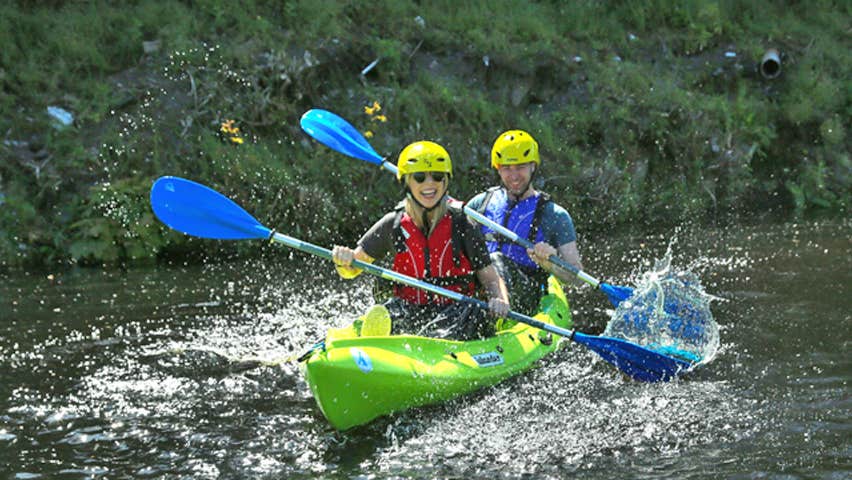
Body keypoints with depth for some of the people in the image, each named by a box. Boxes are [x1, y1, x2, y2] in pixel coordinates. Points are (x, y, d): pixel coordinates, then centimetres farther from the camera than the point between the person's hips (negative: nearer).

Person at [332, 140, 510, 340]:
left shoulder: (461, 224, 2)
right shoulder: (394, 225, 6)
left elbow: (490, 277, 4)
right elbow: (350, 271, 11)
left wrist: (500, 300, -19)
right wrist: (344, 261, -13)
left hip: (455, 311, -2)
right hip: (409, 312, 2)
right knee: (377, 318, -29)